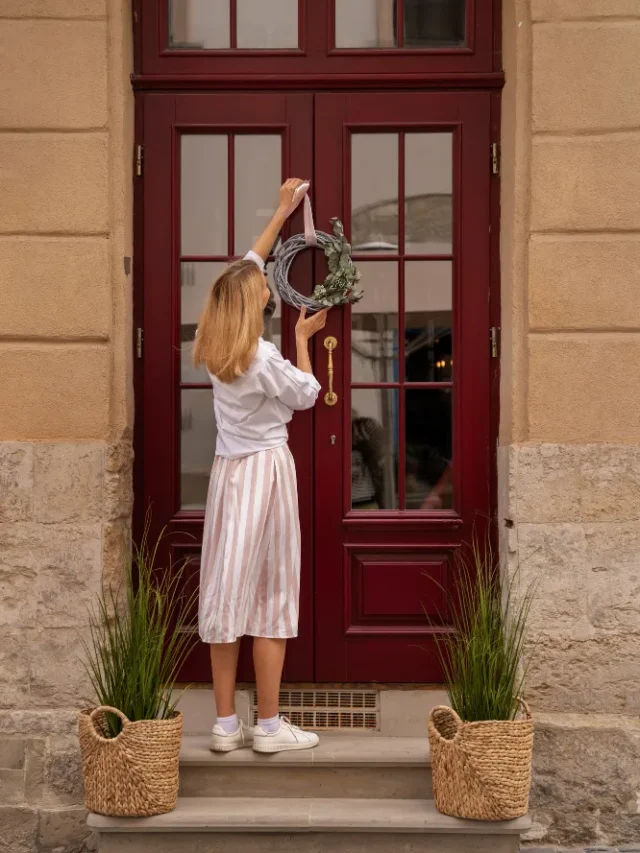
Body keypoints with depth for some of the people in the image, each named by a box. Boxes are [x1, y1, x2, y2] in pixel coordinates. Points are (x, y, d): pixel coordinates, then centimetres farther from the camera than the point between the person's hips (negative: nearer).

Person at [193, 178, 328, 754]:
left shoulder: (216, 349, 4)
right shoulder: (262, 357, -16)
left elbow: (245, 269, 17)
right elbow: (306, 395, 0)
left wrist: (282, 213, 26)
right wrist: (303, 337, 10)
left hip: (228, 470, 7)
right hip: (266, 470, -7)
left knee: (228, 589, 7)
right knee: (271, 595, 0)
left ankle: (226, 724, 12)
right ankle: (269, 727, 6)